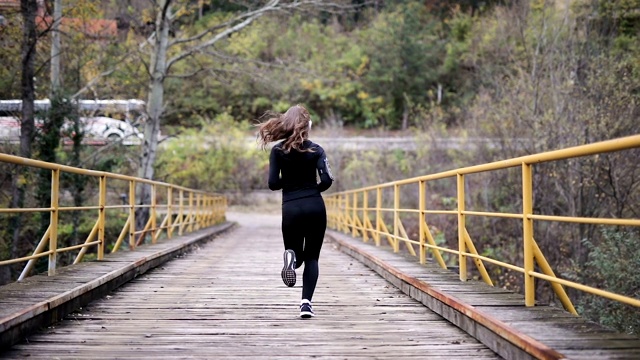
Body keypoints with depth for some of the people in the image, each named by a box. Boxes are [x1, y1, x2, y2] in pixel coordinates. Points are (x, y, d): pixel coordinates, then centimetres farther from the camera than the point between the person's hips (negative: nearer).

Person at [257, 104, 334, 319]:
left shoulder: (278, 151, 0)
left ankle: (292, 256, -21)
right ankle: (306, 302, -6)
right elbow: (327, 180, -10)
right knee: (312, 257, 10)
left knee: (297, 258, 17)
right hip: (315, 207, 0)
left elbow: (273, 184, -5)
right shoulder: (315, 149, -2)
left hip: (291, 208, 1)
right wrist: (313, 189, 10)